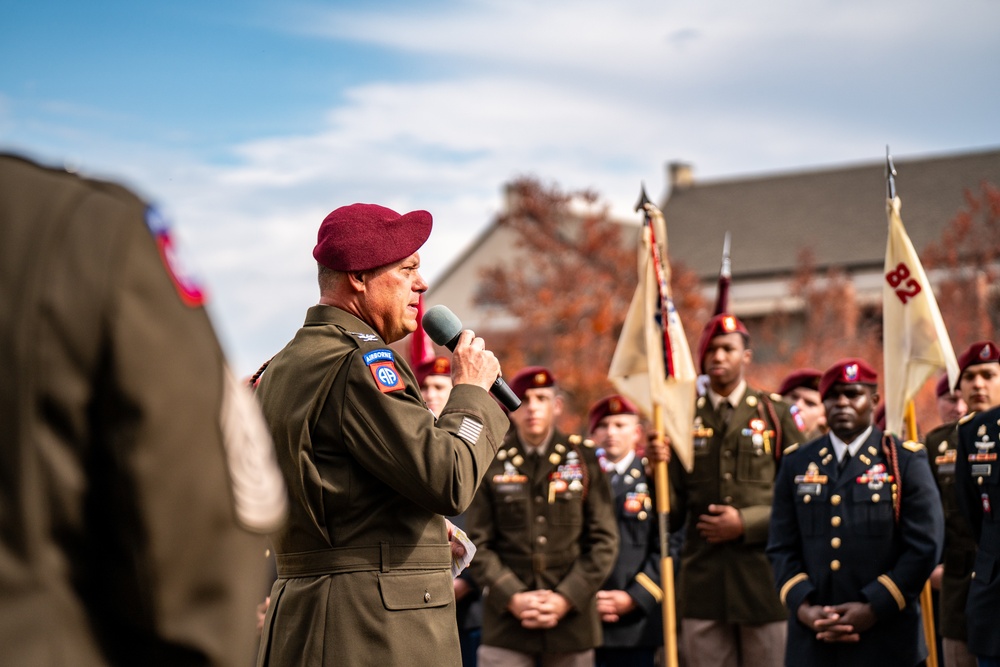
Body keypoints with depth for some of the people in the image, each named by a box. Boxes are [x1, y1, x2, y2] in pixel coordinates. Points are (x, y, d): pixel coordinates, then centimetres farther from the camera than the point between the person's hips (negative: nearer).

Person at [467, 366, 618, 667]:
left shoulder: (583, 458, 5)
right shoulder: (492, 463, 4)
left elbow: (603, 540, 2)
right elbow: (478, 544, 2)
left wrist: (566, 599, -7)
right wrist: (513, 598, -10)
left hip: (572, 615, 1)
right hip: (507, 621, -1)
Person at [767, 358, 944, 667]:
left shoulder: (906, 461, 4)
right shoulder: (796, 463, 12)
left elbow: (925, 546, -3)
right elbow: (781, 548, 9)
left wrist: (874, 608, -11)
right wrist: (803, 606, -7)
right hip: (811, 641, 2)